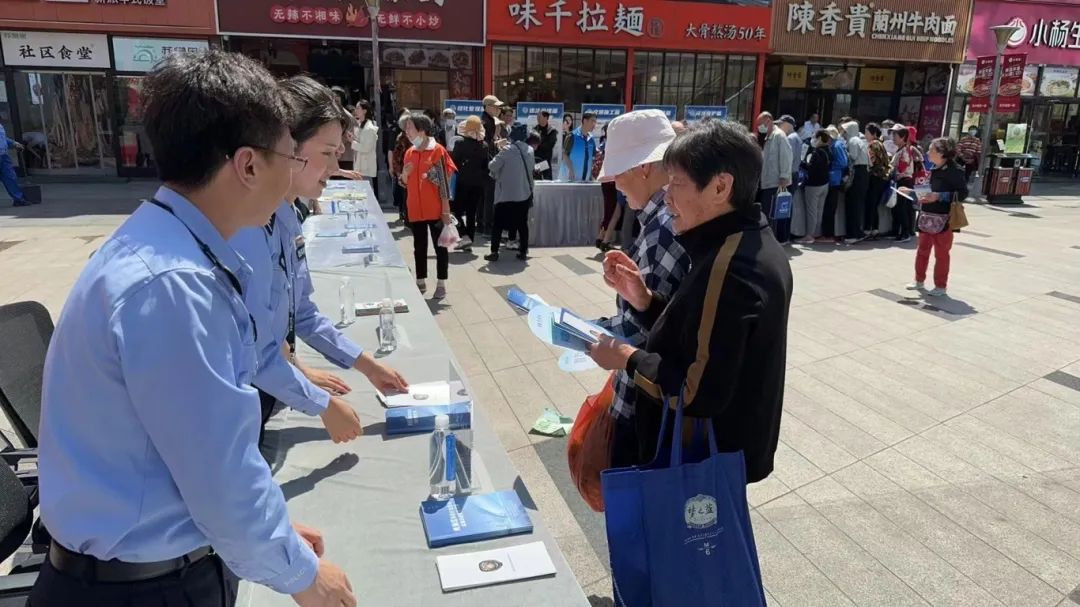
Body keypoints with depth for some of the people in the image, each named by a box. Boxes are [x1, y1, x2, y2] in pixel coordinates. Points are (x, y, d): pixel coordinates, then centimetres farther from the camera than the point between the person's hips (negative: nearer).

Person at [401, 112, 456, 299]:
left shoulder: (438, 151, -9)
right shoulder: (409, 153, 8)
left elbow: (444, 182, -11)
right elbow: (405, 184, 16)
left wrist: (446, 210, -13)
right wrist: (404, 175, -8)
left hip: (435, 210, -6)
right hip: (415, 209, 6)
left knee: (440, 246, 4)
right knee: (419, 246, 13)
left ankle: (441, 284, 11)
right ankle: (420, 282, 25)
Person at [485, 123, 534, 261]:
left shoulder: (507, 150, -15)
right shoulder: (529, 150, 2)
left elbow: (492, 166, -12)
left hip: (506, 193, -4)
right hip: (524, 192, 5)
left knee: (498, 223, 4)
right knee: (522, 223, 13)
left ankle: (494, 252, 2)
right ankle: (523, 252, 15)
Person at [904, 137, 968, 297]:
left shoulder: (955, 170, -14)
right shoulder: (934, 170, 10)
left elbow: (962, 193, -19)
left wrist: (939, 196, -26)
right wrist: (910, 192, 12)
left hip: (944, 219, -8)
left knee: (941, 253, 3)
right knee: (922, 249, 15)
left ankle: (941, 286, 15)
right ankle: (919, 281, 28)